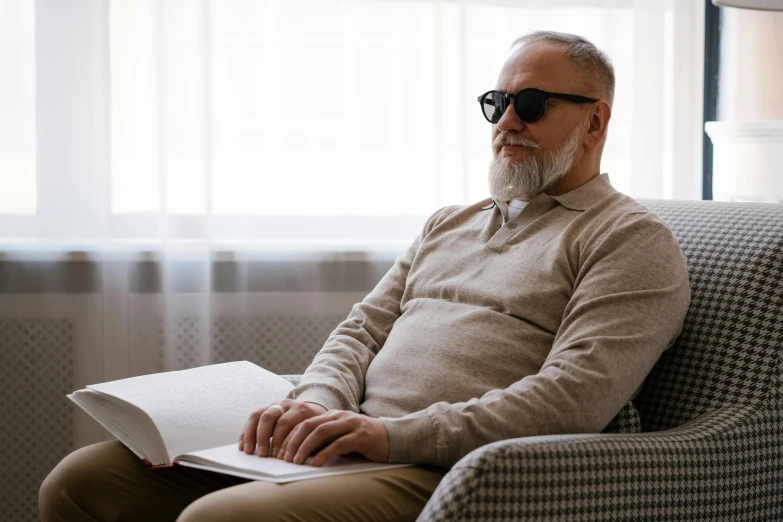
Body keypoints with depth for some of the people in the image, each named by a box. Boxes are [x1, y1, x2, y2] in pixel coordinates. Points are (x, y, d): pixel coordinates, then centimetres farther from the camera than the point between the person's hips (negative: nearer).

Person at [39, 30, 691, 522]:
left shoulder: (632, 241, 2)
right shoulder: (450, 224, 28)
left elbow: (576, 397, -12)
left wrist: (394, 434, -19)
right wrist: (317, 404, -4)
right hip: (356, 443, 8)